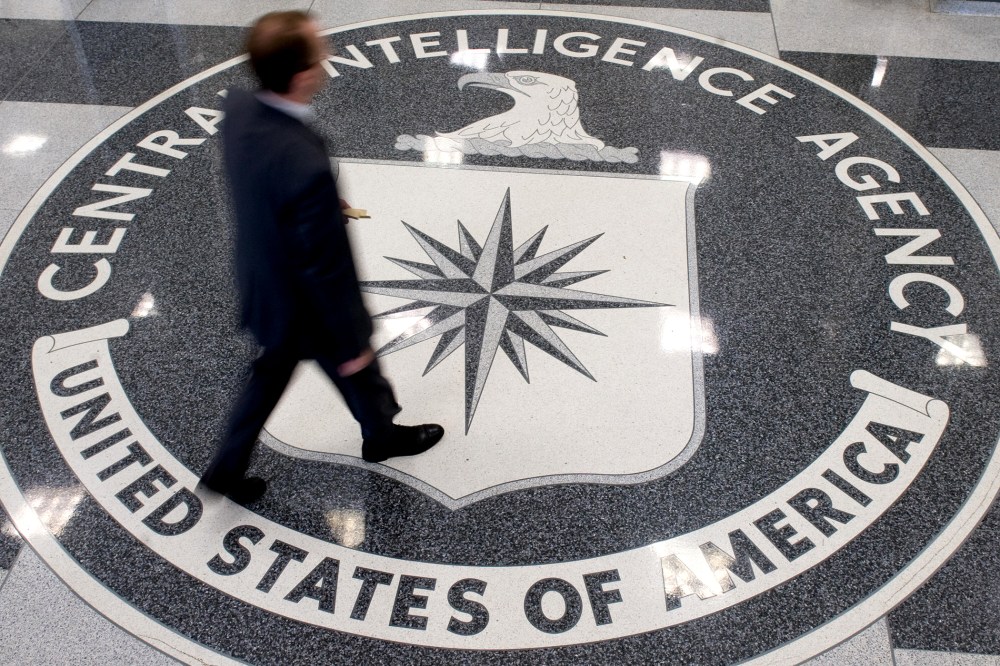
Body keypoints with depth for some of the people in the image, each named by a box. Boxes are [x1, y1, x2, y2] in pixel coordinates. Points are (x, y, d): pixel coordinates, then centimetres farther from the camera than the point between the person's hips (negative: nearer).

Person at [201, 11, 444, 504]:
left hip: (261, 288, 7)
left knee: (271, 374, 30)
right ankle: (382, 435, 55)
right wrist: (353, 343, -15)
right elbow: (326, 270, -29)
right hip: (306, 309, -6)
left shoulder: (238, 107, -17)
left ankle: (228, 468, 46)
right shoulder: (306, 167, -42)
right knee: (358, 373, 25)